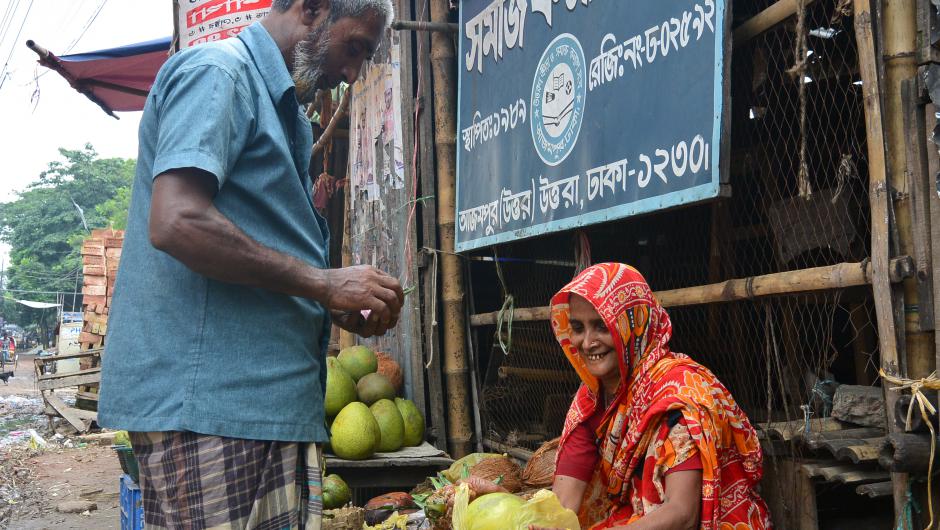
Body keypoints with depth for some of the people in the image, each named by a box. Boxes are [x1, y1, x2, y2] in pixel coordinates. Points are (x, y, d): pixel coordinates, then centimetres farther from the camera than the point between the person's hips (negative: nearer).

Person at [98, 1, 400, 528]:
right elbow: (176, 222, -21)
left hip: (271, 401, 10)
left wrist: (341, 308, 12)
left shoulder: (280, 108, 24)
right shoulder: (219, 70, -6)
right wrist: (323, 282, -15)